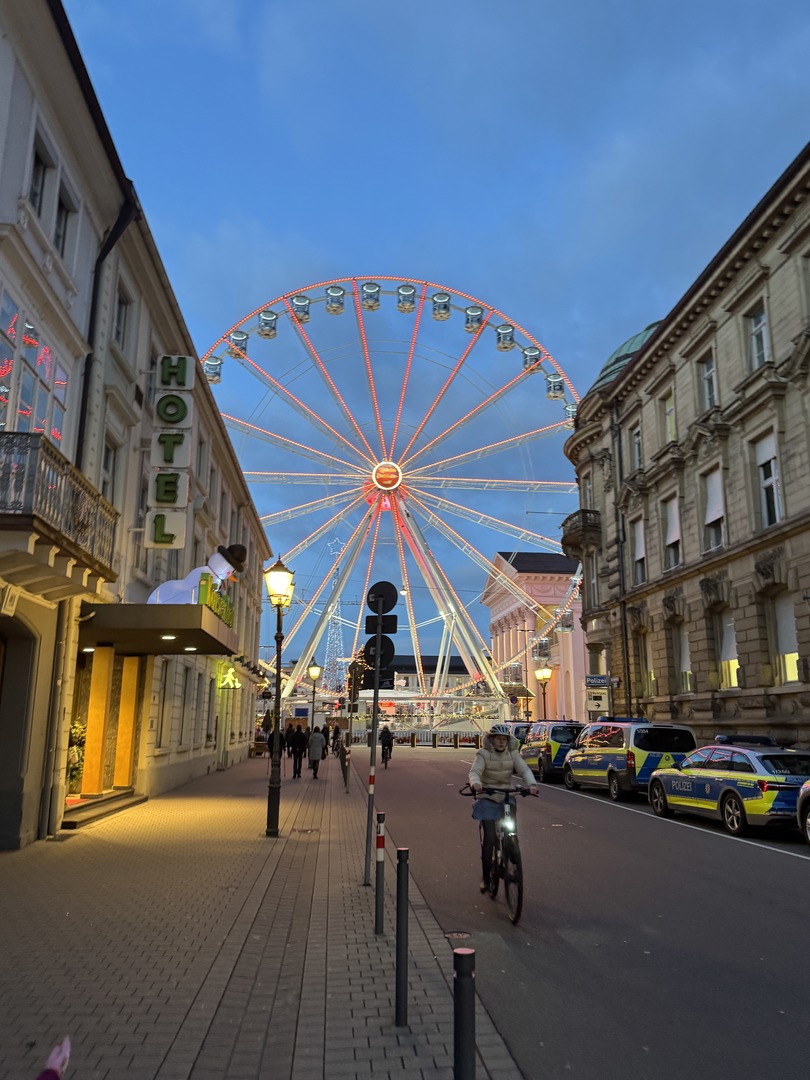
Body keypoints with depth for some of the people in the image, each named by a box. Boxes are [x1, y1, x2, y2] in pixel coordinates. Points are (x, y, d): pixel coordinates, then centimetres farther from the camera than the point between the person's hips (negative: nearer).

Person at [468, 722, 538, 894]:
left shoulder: (512, 754, 2)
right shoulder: (483, 754, -7)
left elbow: (524, 770, -10)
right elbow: (475, 771, -21)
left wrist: (531, 784, -31)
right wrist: (475, 783, -44)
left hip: (507, 799, 3)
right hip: (487, 799, -3)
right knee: (490, 838, -10)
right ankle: (486, 877, 2)